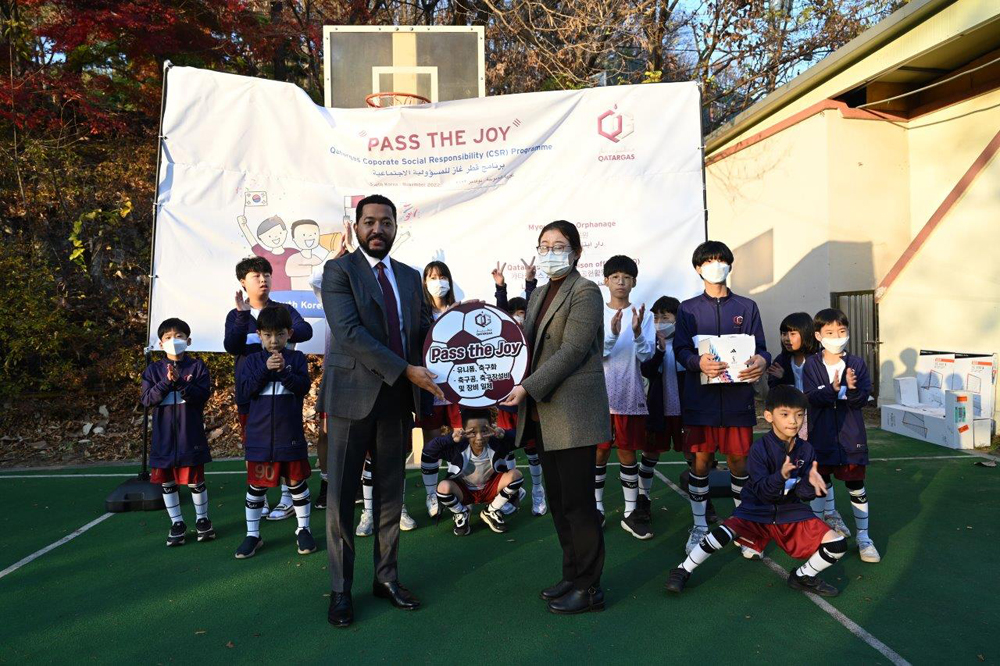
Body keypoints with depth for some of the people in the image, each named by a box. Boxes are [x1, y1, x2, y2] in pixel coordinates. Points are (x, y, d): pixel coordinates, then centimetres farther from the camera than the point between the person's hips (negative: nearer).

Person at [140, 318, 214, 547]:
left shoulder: (197, 366, -2)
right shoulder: (154, 370, 4)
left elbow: (203, 395, -13)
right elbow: (147, 399, -6)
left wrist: (180, 382, -25)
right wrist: (167, 382, -20)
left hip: (190, 435, -2)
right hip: (164, 436, 3)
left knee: (195, 480, 5)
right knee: (167, 481, 10)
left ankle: (202, 519, 23)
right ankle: (177, 523, 24)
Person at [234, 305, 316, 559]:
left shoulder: (297, 358, 1)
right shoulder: (253, 361, 3)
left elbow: (303, 387, -10)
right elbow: (244, 389, -8)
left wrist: (284, 371, -25)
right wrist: (265, 369, -20)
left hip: (290, 434, -1)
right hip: (260, 434, 1)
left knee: (297, 482, 10)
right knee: (256, 485, 9)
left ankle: (303, 530, 24)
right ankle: (252, 534, 22)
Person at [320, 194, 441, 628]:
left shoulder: (410, 277, 14)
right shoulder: (338, 270, -4)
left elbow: (424, 330, 11)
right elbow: (348, 332, -16)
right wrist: (405, 370, -20)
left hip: (397, 397, 5)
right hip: (353, 395, -4)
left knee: (391, 492, 12)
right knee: (342, 495, 4)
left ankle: (386, 578, 26)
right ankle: (341, 589, 18)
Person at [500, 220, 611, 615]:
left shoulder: (585, 292, -8)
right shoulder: (539, 294, 17)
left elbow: (572, 351, -16)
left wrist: (528, 388, -19)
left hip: (573, 413, -8)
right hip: (543, 415, 8)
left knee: (577, 501, -1)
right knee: (558, 501, 14)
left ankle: (588, 588, 12)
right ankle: (572, 578, 27)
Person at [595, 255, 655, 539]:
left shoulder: (644, 315, 2)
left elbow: (646, 355, -6)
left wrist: (637, 331, -23)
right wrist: (613, 333, -25)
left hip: (630, 395, 0)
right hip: (601, 394, 0)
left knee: (627, 452, 7)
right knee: (600, 452, 7)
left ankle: (631, 512, 16)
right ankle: (597, 508, 20)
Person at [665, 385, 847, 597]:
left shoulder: (806, 450, -3)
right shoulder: (759, 449, -15)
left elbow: (803, 495, -4)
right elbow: (762, 492, -20)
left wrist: (810, 482, -26)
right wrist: (781, 476, -38)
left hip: (792, 514, 4)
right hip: (757, 510, -4)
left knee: (837, 545, -13)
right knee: (723, 533, -31)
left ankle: (803, 576, 16)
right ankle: (684, 571, -7)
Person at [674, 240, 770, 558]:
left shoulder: (747, 307, 10)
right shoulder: (688, 308, 8)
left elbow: (760, 349, 7)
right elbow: (680, 350, 0)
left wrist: (761, 361, -18)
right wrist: (698, 362, -22)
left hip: (737, 396, 1)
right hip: (701, 397, 0)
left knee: (739, 460, 5)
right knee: (701, 460, 4)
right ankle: (700, 526, 17)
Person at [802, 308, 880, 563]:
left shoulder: (857, 363, -1)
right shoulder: (811, 365, -3)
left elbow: (863, 398, -8)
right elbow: (811, 397, -15)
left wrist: (852, 389, -28)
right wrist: (833, 389, -31)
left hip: (851, 435, 0)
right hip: (821, 434, 0)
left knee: (856, 486, 5)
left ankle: (863, 537, 17)